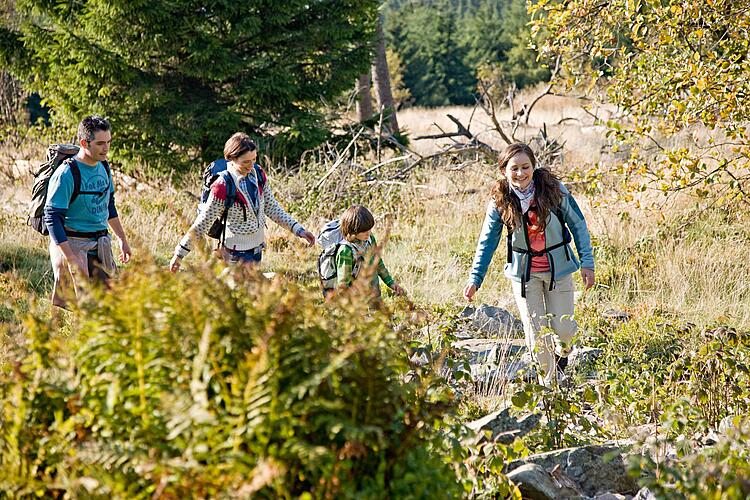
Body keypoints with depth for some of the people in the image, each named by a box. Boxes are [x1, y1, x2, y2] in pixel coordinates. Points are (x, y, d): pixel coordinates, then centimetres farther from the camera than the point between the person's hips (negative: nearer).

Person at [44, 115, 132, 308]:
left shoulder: (103, 167, 8)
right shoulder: (66, 174, -16)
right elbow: (52, 218, -19)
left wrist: (122, 239, 23)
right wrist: (71, 259, -24)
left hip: (100, 246, 7)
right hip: (72, 244, -7)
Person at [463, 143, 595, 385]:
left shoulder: (554, 190, -13)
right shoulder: (500, 201, -10)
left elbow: (578, 226, -3)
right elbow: (487, 241, 0)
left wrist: (587, 263, -6)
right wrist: (475, 279, -4)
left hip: (558, 267, 0)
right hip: (524, 272, 1)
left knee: (563, 328, 1)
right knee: (536, 331, 0)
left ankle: (562, 350, 39)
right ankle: (549, 378, 23)